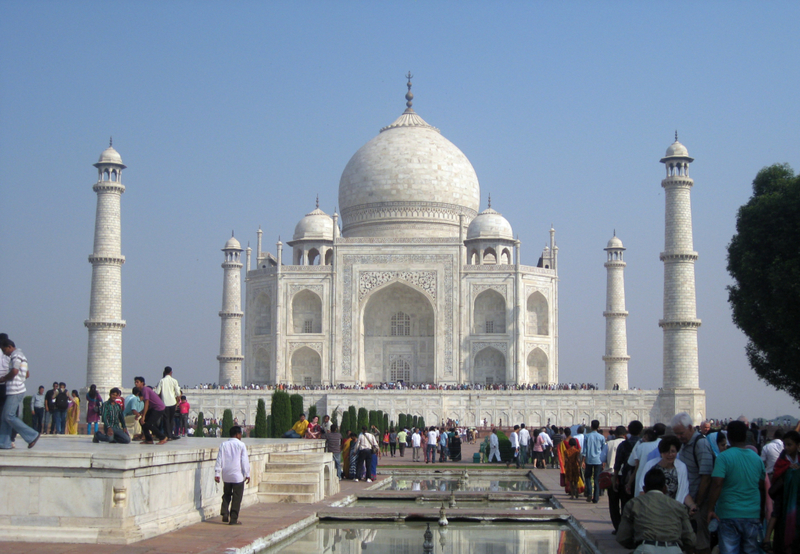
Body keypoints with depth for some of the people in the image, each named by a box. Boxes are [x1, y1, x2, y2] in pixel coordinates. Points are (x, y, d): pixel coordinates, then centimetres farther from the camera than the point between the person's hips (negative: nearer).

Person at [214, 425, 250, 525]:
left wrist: (217, 473, 7)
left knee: (226, 495, 19)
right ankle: (233, 519, 3)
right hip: (238, 475, -4)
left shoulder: (223, 445, 5)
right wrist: (247, 474, 0)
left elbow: (219, 460, 4)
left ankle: (224, 514, 4)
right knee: (237, 498, 3)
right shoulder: (241, 445, -6)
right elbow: (245, 461, -6)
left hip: (226, 476, 4)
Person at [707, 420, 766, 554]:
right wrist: (762, 511, 27)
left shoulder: (724, 457, -8)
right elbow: (762, 488, 16)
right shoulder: (757, 458, 8)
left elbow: (717, 485, -17)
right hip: (753, 514, 4)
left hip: (729, 514, -4)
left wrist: (711, 509, -12)